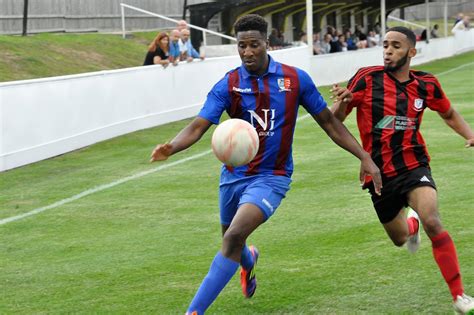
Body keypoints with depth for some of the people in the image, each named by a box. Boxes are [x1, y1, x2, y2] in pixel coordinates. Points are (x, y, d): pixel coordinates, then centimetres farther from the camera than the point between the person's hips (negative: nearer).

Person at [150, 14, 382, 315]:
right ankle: (249, 260, 61)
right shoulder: (227, 85, -9)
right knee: (230, 241, 20)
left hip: (272, 177, -3)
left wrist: (365, 157, -4)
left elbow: (329, 122, 1)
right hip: (234, 174, 3)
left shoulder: (296, 79, -9)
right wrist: (170, 148, -40)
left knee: (234, 237, -24)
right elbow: (198, 127, -18)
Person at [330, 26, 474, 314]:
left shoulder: (426, 84, -2)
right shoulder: (367, 79, -9)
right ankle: (412, 224, 58)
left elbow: (449, 113, 17)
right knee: (399, 238, 17)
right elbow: (334, 121, -8)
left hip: (414, 166, -1)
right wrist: (341, 103, -30)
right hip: (380, 174, 1)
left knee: (432, 221, -27)